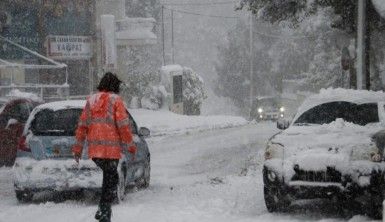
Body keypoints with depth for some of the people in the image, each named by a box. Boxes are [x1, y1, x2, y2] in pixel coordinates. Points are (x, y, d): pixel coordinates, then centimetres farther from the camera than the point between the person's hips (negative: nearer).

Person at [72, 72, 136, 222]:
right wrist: (130, 145, -1)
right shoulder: (116, 100, -6)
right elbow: (123, 125, -10)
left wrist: (78, 148, 14)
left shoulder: (91, 100, 10)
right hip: (111, 148, -5)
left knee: (110, 176, 22)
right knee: (110, 179, 2)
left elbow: (82, 125, 10)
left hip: (94, 148, 5)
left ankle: (104, 210, 19)